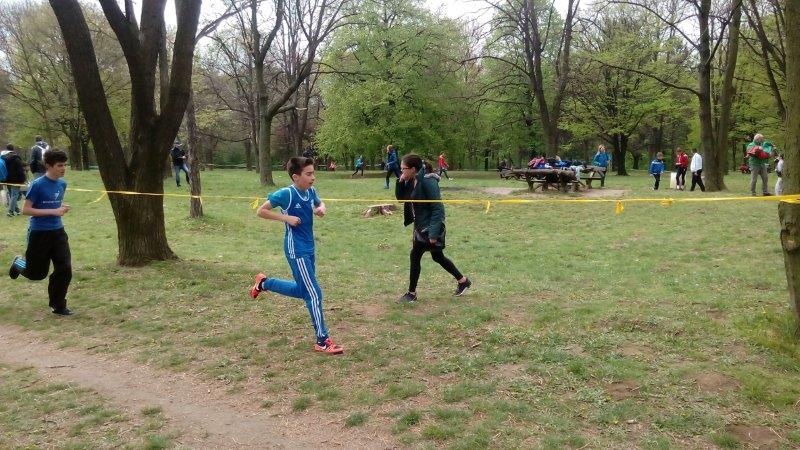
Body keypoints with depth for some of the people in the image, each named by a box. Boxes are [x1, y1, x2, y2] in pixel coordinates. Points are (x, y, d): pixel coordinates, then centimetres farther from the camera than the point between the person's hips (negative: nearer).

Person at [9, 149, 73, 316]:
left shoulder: (62, 184, 4)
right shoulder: (37, 185, -16)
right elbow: (25, 210, -15)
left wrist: (62, 208, -1)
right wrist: (53, 211, -22)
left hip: (58, 232, 5)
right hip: (39, 233, -5)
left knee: (65, 269, -2)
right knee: (37, 273, 8)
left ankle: (58, 306, 12)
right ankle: (18, 263, 42)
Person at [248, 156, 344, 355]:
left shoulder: (311, 191, 1)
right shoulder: (286, 194, -18)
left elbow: (319, 203, 23)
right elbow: (261, 211, -11)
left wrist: (321, 208, -1)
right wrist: (286, 217, -20)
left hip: (309, 248, 8)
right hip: (296, 250, -8)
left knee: (302, 291, 22)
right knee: (314, 294, -7)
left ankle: (264, 283, 40)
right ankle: (322, 341, 1)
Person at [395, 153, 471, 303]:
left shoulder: (427, 181, -22)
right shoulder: (411, 182, 2)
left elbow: (437, 208, -23)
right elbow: (400, 197, 12)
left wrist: (433, 233, -25)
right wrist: (400, 182, -6)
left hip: (429, 226, -9)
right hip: (421, 226, 9)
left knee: (415, 256, -4)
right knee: (438, 257, 19)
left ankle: (412, 293, 10)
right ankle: (463, 281, 35)